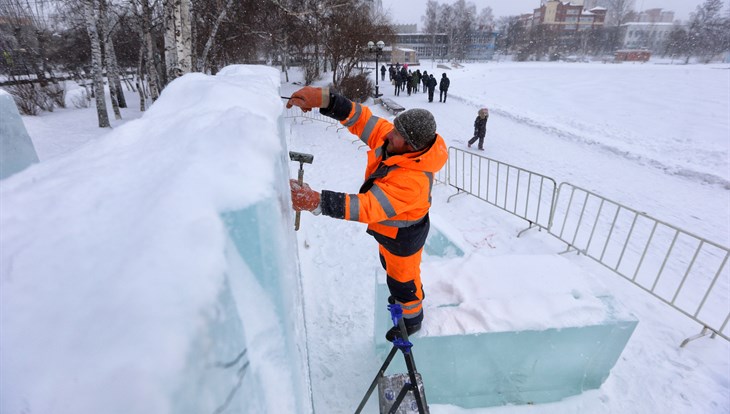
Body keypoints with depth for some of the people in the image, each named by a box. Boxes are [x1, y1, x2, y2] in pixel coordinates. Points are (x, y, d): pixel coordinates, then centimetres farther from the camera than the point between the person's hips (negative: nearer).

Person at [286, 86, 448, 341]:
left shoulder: (413, 180, -43)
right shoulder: (390, 138, -21)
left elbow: (368, 207, -47)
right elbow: (363, 120, -18)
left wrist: (315, 201, -56)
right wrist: (324, 100, -33)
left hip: (403, 236, -8)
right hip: (387, 227, 8)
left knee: (403, 278, 19)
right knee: (391, 266, 34)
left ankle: (412, 319, 51)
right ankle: (412, 294, 65)